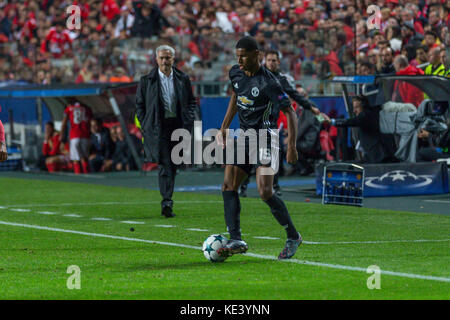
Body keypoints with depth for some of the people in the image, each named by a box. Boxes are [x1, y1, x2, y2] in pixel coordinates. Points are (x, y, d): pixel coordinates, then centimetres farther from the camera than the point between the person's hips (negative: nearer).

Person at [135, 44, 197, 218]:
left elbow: (192, 101, 15)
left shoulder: (183, 79, 8)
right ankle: (167, 202, -18)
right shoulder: (147, 80, 2)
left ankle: (167, 203, 24)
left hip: (178, 126, 3)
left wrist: (188, 122, 2)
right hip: (158, 128, -3)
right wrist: (145, 126, -2)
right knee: (165, 165, -14)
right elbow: (139, 104, 7)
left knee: (173, 165, 10)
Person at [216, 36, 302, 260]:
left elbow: (289, 112, -16)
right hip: (245, 136, 8)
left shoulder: (268, 82, -18)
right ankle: (236, 241, -8)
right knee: (228, 186, -4)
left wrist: (292, 145, -24)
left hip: (265, 137, -8)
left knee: (265, 193, -16)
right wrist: (224, 128, 19)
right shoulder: (236, 73, 5)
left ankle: (293, 237, 2)